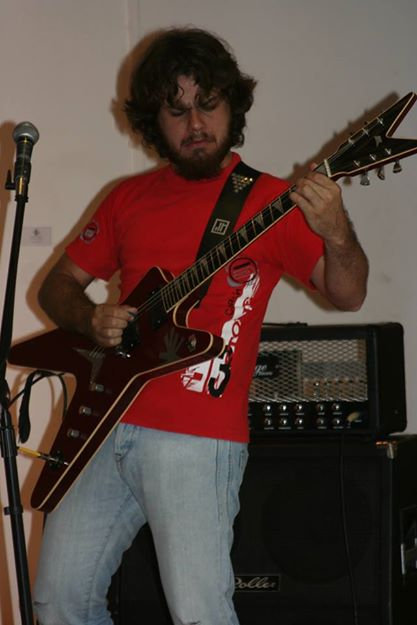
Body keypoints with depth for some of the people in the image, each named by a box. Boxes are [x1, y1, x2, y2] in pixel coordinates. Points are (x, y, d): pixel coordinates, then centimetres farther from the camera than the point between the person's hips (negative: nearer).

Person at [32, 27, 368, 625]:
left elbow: (348, 295, -6)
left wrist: (337, 235, -27)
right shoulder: (129, 198, 14)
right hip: (105, 422, 5)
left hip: (196, 440, -5)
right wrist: (91, 319, -2)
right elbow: (57, 284, 21)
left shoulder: (270, 200, 0)